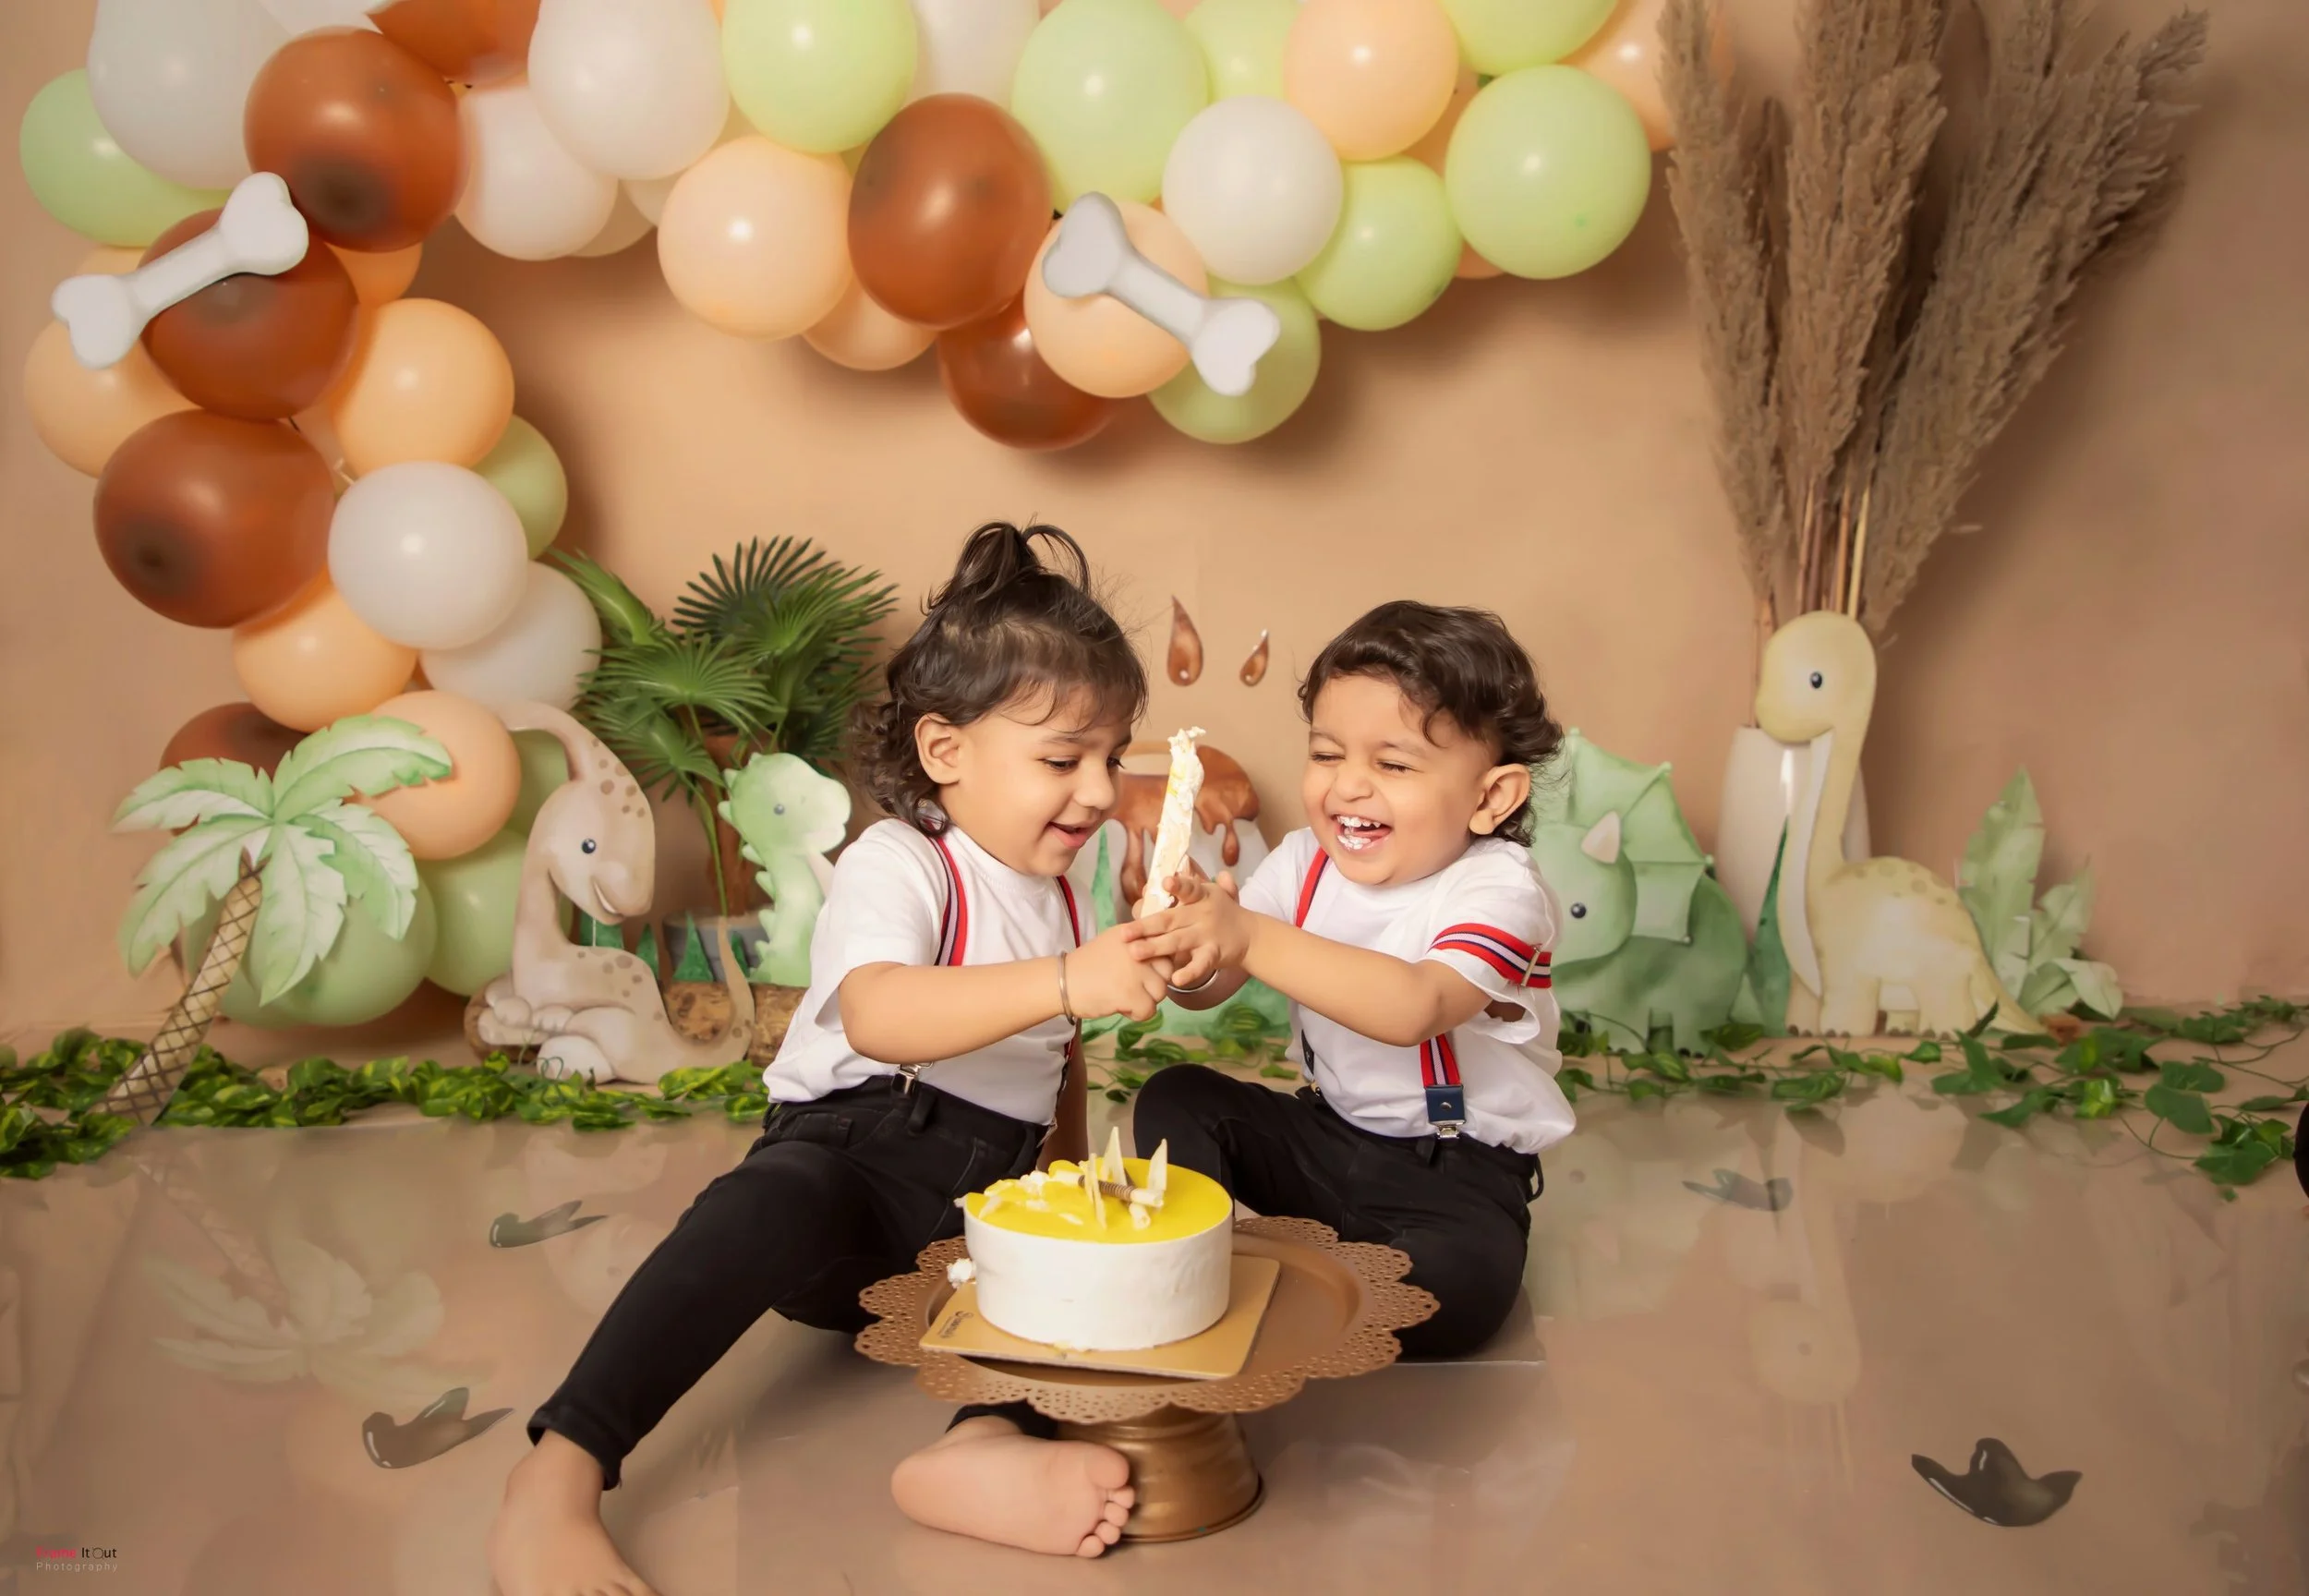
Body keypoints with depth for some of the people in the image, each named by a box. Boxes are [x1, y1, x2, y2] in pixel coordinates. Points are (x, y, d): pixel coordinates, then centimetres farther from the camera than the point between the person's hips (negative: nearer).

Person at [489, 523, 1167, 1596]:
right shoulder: (897, 864, -9)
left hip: (992, 1210, 7)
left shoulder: (1056, 891, 16)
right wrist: (1062, 980, -42)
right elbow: (876, 1016, -32)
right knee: (785, 1199, -39)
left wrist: (1070, 1169, 18)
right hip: (858, 1151, -6)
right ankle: (556, 1481, -41)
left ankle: (992, 1441, -41)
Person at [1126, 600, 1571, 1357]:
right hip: (1326, 1134, 6)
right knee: (1176, 1099, -8)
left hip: (1459, 1170, -5)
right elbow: (1205, 994, -5)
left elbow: (1415, 1008, -40)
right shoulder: (1306, 862, -3)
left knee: (1460, 1284, -33)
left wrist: (1251, 938, -48)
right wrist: (1191, 940, -30)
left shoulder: (1497, 891, -21)